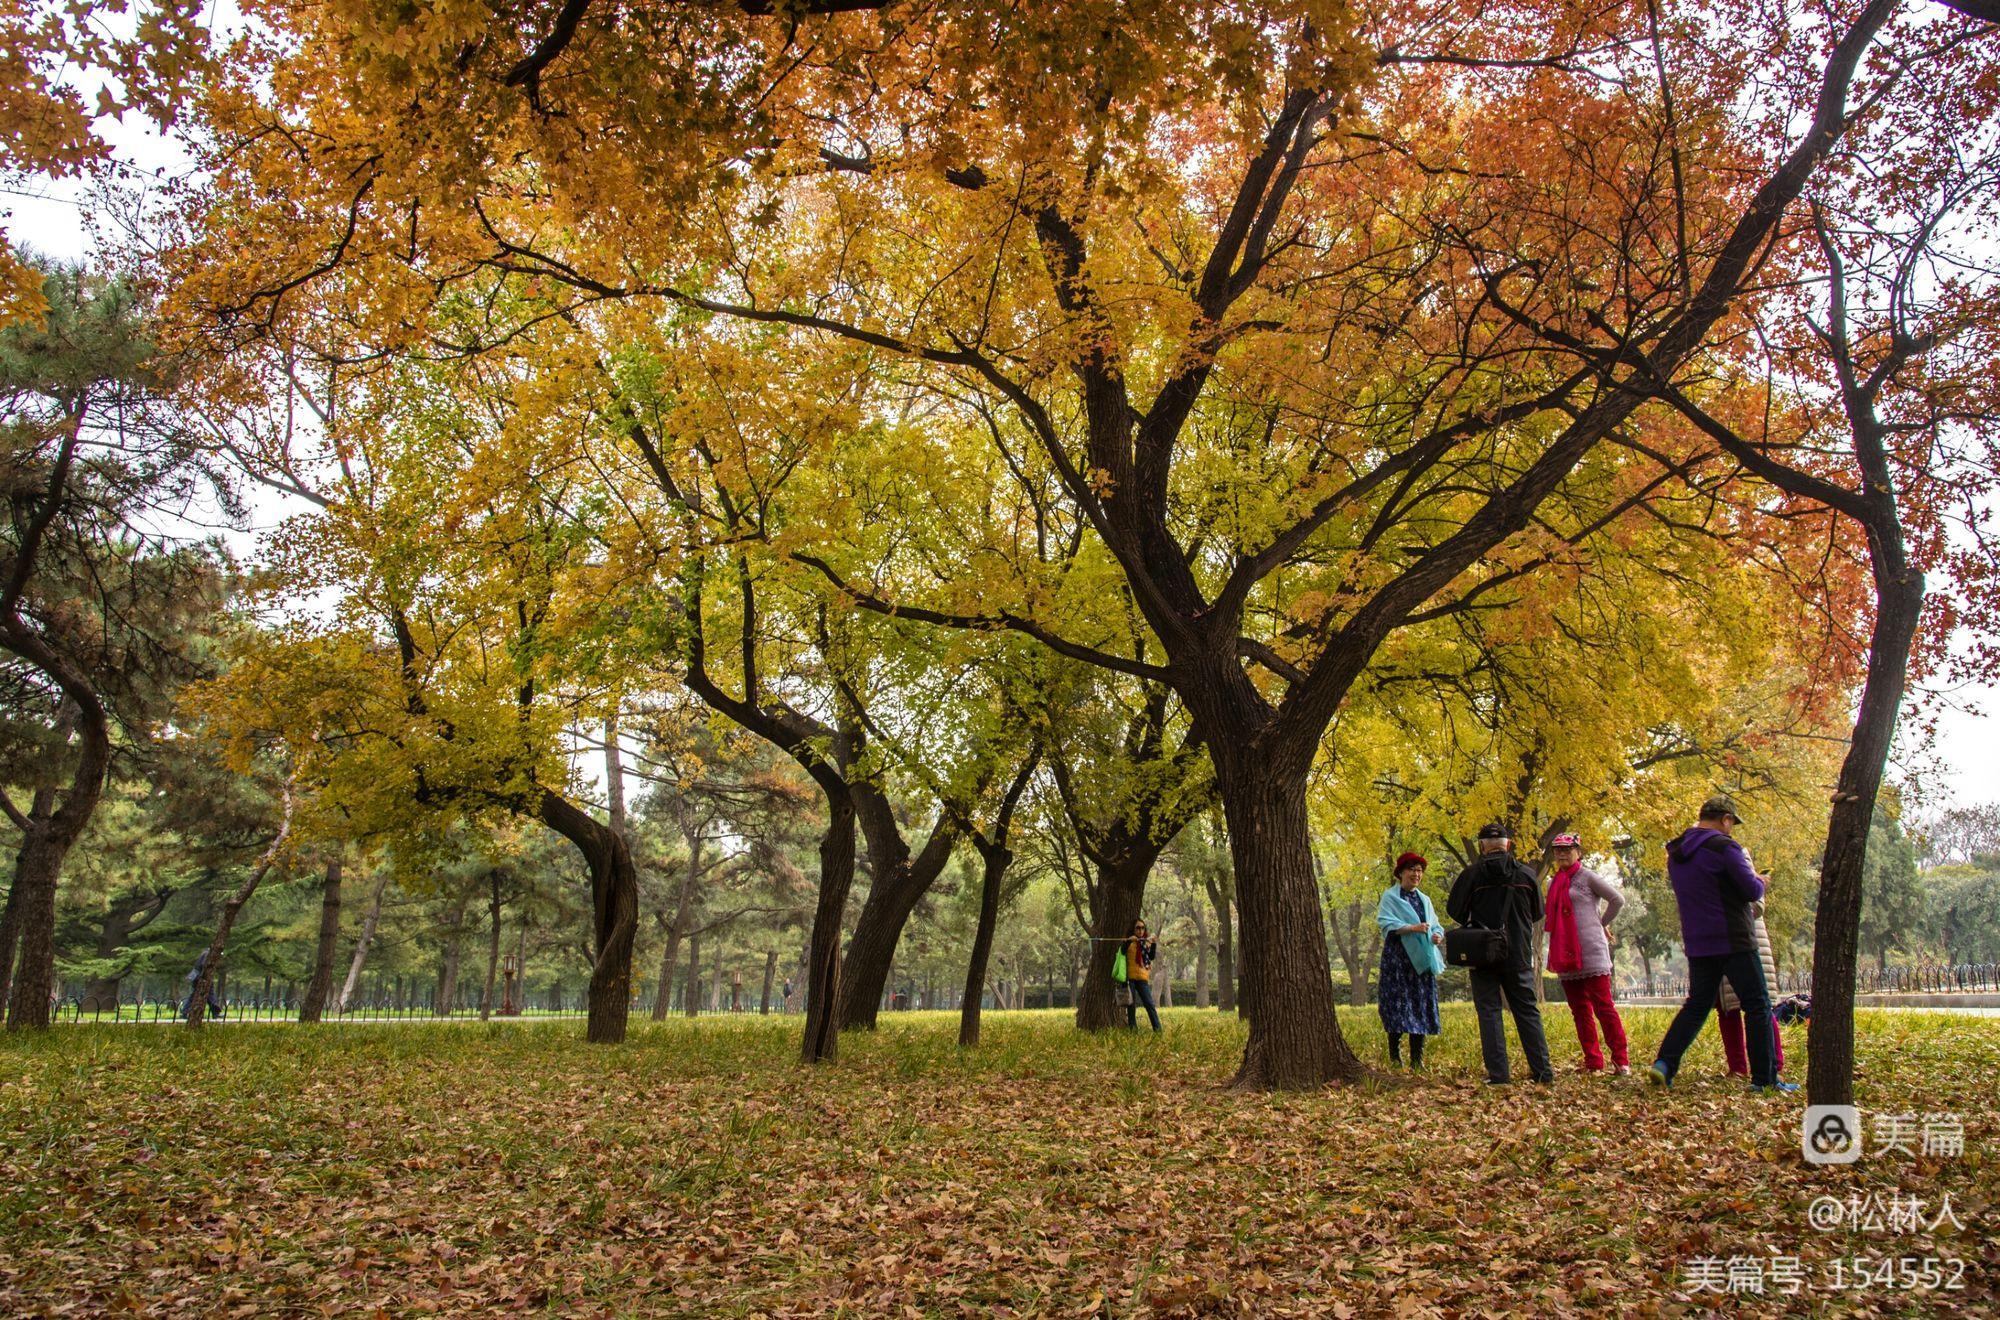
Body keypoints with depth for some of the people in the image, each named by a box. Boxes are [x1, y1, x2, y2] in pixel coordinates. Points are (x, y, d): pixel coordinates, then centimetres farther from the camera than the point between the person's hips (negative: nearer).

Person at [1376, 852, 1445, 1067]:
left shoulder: (1424, 899, 19)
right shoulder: (1390, 896, 2)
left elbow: (1435, 925, 17)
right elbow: (1385, 922, -11)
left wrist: (1437, 935, -7)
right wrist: (1412, 928, -23)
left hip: (1421, 959, 5)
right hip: (1397, 958, -5)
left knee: (1421, 1005, 1)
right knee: (1398, 1004, -9)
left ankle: (1417, 1058, 5)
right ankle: (1394, 1055, -1)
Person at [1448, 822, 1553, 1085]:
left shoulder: (1472, 874, -9)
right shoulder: (1526, 875, 0)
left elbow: (1455, 910, -6)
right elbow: (1537, 913, 11)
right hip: (1519, 955, 3)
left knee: (1489, 1011, 2)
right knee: (1527, 1010, 12)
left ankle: (1498, 1073, -2)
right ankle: (1542, 1070, 11)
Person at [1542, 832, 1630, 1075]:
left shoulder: (1587, 877, -3)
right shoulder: (1554, 882, 16)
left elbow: (1618, 900, -3)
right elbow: (1547, 912, 20)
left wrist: (1602, 924, 2)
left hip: (1591, 950, -7)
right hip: (1565, 954, 7)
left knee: (1603, 1006, -8)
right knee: (1579, 1010, 8)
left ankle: (1621, 1059, -3)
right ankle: (1593, 1061, 12)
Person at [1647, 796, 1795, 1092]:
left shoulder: (1676, 852, 10)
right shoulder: (1724, 847, -14)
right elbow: (1752, 891, -14)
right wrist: (1760, 882, 10)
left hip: (1696, 943, 7)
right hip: (1733, 941, -7)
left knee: (1697, 1004, 13)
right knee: (1758, 1006, 4)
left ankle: (1664, 1064, 0)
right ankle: (1764, 1078, 6)